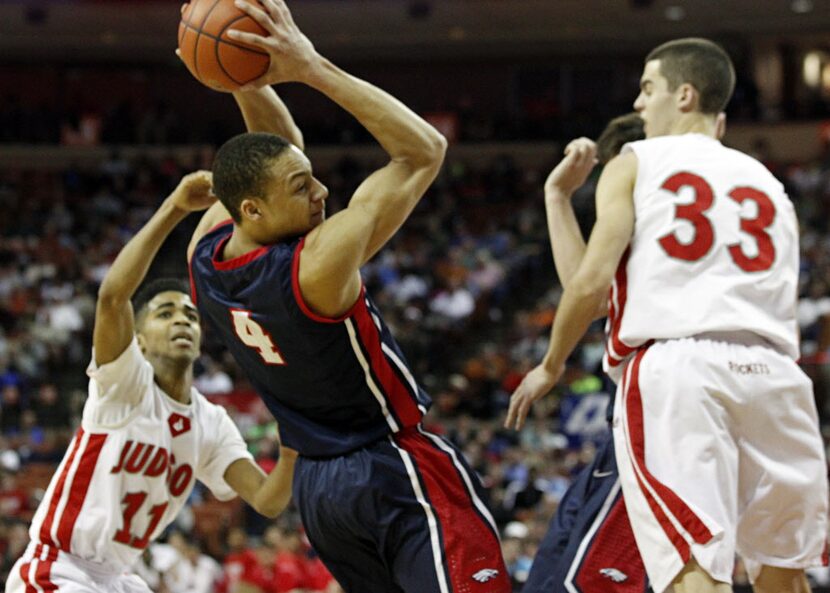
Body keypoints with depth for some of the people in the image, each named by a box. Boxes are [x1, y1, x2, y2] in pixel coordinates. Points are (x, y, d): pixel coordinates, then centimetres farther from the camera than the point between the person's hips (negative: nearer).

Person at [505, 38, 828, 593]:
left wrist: (550, 367, 15)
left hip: (674, 365, -4)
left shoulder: (634, 165, 12)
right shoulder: (769, 184, 25)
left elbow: (593, 282, 2)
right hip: (769, 367, 4)